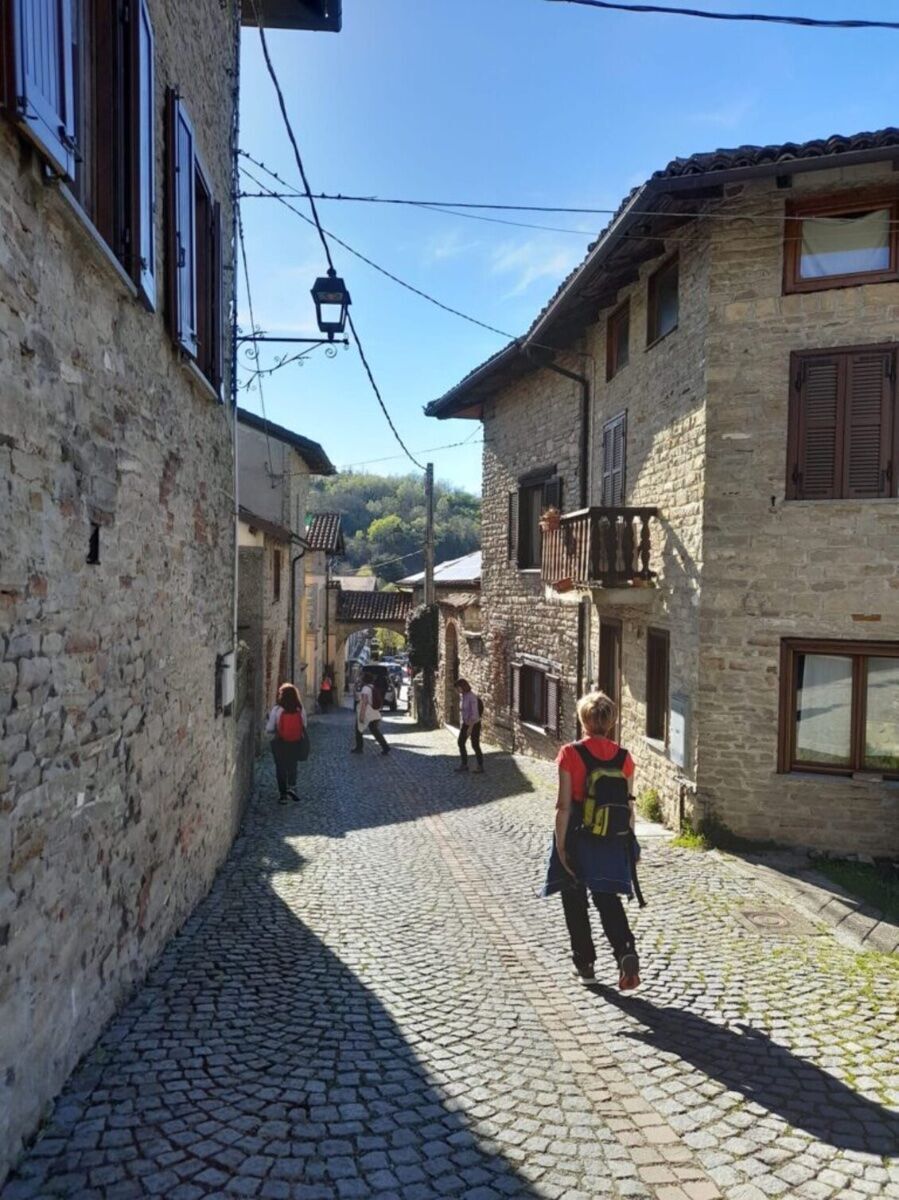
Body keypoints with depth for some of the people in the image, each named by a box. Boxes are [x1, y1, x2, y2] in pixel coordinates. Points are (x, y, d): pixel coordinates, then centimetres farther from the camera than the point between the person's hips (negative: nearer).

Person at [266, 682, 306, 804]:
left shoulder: (276, 710, -14)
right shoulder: (301, 710, -9)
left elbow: (269, 729, -9)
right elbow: (304, 727, 0)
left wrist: (268, 720, 10)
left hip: (280, 743, -1)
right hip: (295, 744, 2)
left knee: (281, 768, 13)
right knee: (292, 766, 21)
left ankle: (283, 794, 17)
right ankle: (292, 786, 1)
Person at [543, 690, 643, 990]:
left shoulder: (570, 754, -14)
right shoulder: (623, 757, -3)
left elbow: (564, 805, -15)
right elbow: (629, 805, 2)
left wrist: (560, 845, -8)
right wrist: (628, 844, 13)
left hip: (579, 841, -3)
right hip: (613, 842, 3)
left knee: (575, 903, 15)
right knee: (608, 899, 16)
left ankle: (585, 964, 23)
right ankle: (626, 952, -5)